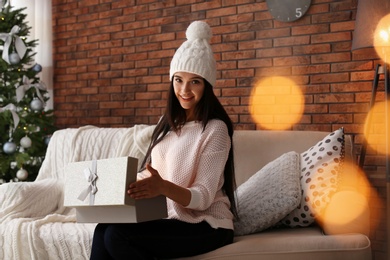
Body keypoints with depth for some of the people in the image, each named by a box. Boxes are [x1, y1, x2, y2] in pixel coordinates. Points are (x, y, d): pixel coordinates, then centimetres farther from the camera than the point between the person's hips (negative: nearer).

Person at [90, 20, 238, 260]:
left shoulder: (215, 129, -11)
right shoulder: (168, 123, 12)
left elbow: (203, 198, -18)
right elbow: (149, 176, 13)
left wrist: (162, 187, -37)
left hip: (206, 226, -6)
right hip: (169, 219, 6)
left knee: (117, 235, -26)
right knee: (104, 229, -20)